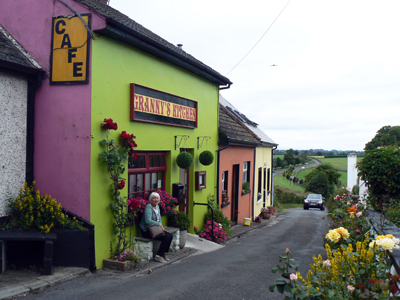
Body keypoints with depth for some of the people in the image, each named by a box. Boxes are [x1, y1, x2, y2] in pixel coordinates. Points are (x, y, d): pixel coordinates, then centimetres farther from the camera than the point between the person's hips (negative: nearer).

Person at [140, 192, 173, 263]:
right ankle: (158, 256, -11)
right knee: (166, 237, -21)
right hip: (146, 231, -9)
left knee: (170, 236, -8)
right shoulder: (148, 207, -16)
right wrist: (159, 224, -18)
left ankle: (164, 253, 8)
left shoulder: (157, 206, 13)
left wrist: (161, 226, 5)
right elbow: (148, 221, -28)